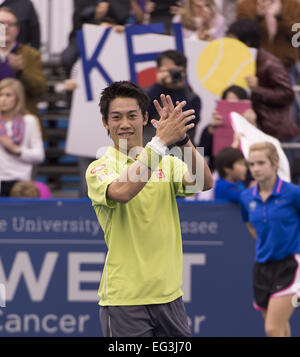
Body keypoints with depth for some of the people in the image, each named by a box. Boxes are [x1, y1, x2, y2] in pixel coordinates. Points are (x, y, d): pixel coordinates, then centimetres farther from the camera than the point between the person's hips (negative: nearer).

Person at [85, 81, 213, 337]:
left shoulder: (167, 163, 10)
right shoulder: (99, 168, -3)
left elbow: (204, 183, -8)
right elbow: (122, 191, -25)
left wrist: (183, 138, -23)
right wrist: (162, 141, -28)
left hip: (169, 295, 4)